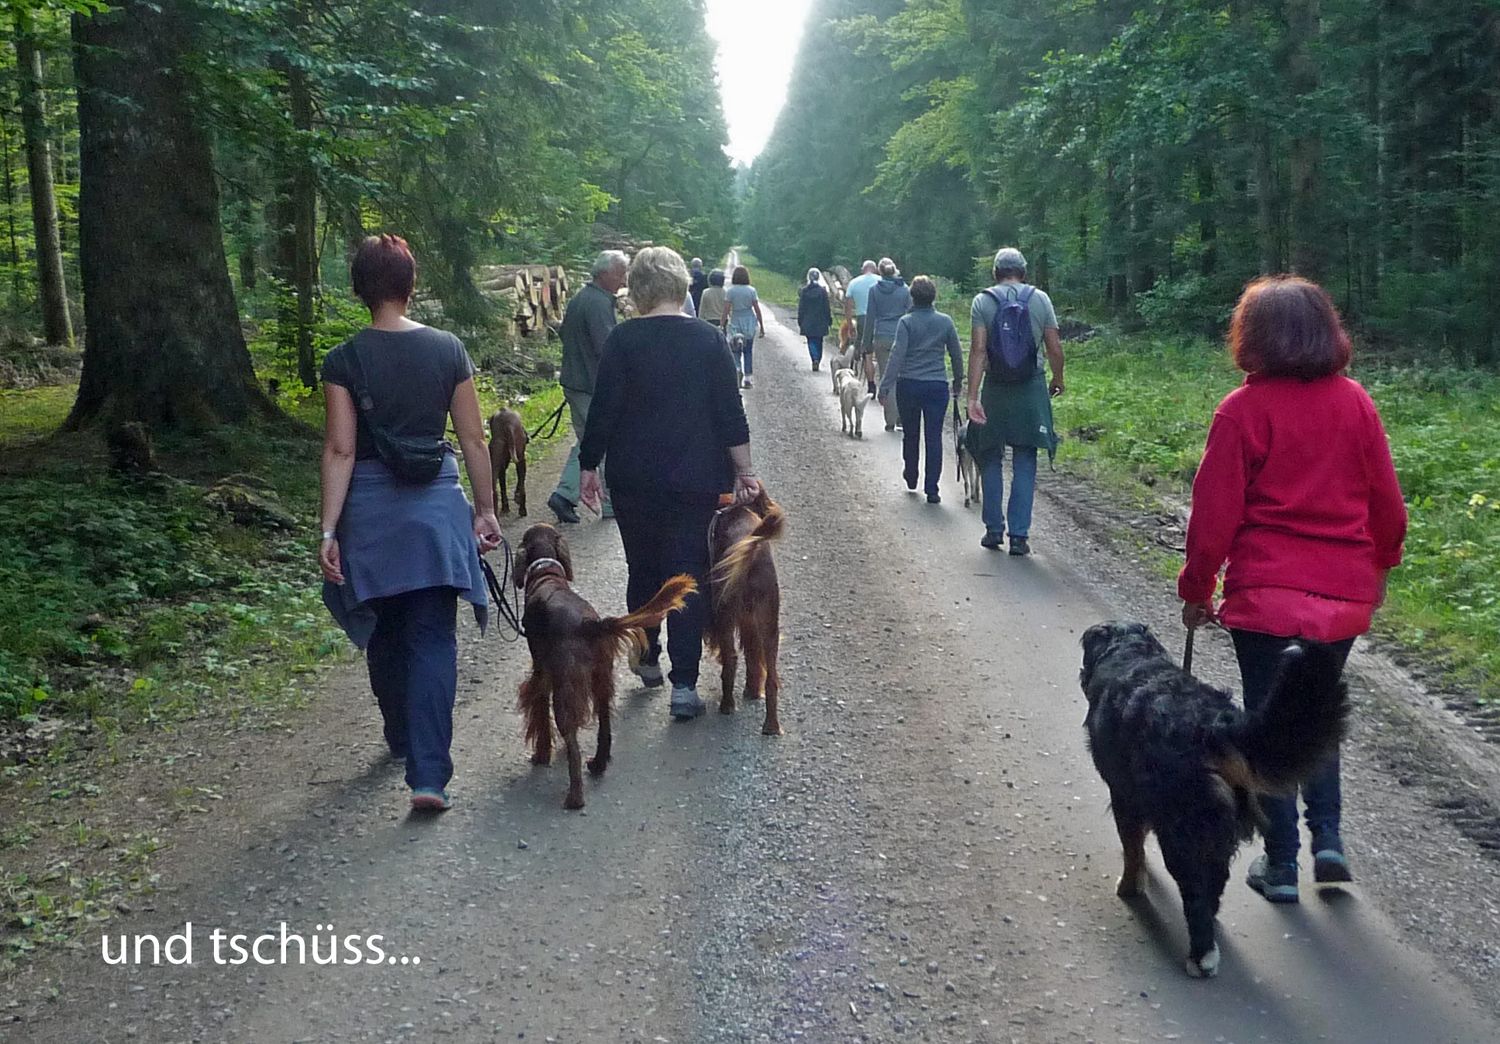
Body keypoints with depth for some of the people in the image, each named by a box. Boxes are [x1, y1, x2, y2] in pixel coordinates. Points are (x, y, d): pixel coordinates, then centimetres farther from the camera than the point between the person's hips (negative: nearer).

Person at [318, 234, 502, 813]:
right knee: (433, 639, 1)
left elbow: (340, 451, -10)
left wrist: (328, 531, -7)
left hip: (371, 510, 0)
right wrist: (486, 510, 8)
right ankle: (428, 773, -7)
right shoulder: (449, 350, -3)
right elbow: (473, 440, 0)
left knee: (386, 634, 19)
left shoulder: (344, 361, -6)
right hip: (436, 505, 0)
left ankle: (403, 739, 37)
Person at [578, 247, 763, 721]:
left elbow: (603, 410, -6)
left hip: (634, 481, 0)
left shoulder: (623, 340, -6)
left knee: (643, 569, 18)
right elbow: (730, 414, -3)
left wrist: (589, 466, 4)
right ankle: (684, 685, -1)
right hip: (696, 481, 0)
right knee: (688, 575, 3)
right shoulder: (709, 340, -3)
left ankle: (648, 659, 31)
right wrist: (744, 472, 3)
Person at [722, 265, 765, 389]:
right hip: (750, 323, 1)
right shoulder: (751, 290, -3)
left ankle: (738, 369, -20)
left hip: (735, 323, -1)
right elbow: (757, 310, -1)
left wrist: (722, 325, -1)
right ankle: (747, 379, 10)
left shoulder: (730, 291, -6)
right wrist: (762, 327, 5)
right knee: (748, 351, 10)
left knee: (736, 351, 8)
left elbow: (726, 310, -8)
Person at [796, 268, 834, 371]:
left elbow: (801, 308, 0)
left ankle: (815, 359, -17)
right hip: (820, 322, 0)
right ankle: (818, 361, 13)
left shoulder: (804, 290, -4)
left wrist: (800, 322, 7)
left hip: (808, 322, 0)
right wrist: (830, 321, 4)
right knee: (819, 342, 12)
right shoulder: (822, 290, -6)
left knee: (811, 342, 3)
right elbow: (827, 308, -3)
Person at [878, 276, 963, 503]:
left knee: (910, 434, 17)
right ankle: (932, 489, -2)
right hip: (937, 386, 1)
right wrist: (958, 381, 21)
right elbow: (956, 354, 7)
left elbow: (897, 355, -14)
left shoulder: (906, 322, -8)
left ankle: (911, 478, 34)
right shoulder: (945, 321, 0)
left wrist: (885, 386, -13)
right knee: (934, 437, 2)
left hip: (909, 385, -1)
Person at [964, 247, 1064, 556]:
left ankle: (994, 530, 16)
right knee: (1025, 464, 5)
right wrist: (1058, 379, 18)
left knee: (991, 461, 12)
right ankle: (1019, 535, 3)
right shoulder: (1040, 299, 2)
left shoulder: (982, 301, -2)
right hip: (1032, 389, 1)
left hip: (995, 390, -1)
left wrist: (972, 397, -12)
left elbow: (977, 350, -10)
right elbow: (1054, 348, 0)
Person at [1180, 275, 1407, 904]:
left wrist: (1196, 590, 2)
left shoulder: (1244, 410, -11)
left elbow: (1214, 512, -10)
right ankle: (1327, 837, 15)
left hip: (1266, 596, -4)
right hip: (1345, 595, 4)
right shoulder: (1355, 403, 0)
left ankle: (1281, 863, 15)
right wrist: (1380, 567, 23)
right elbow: (1387, 501, 7)